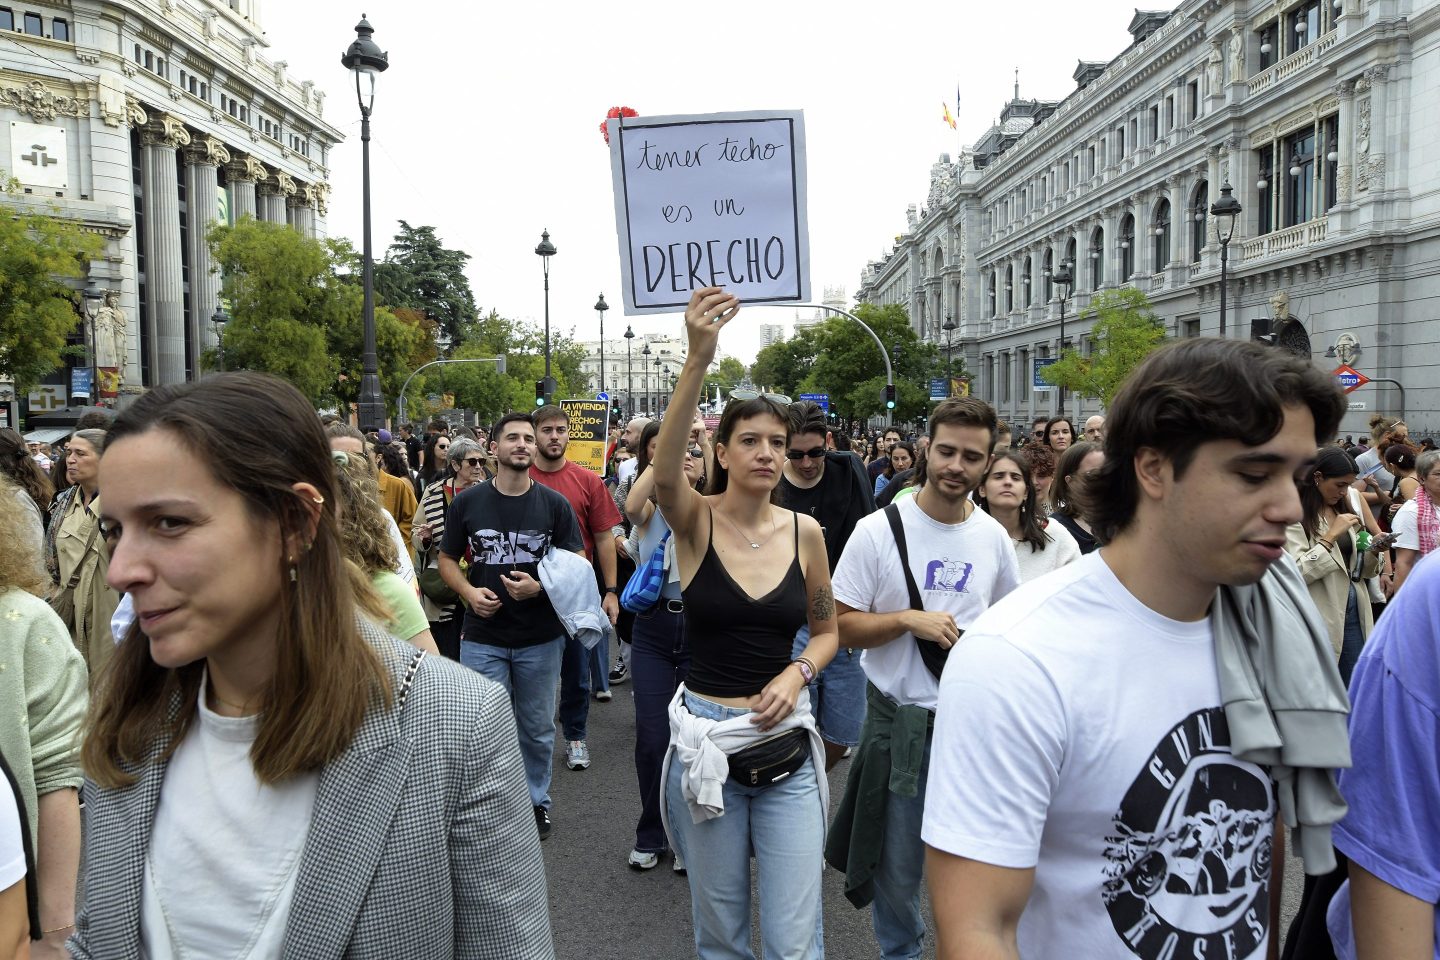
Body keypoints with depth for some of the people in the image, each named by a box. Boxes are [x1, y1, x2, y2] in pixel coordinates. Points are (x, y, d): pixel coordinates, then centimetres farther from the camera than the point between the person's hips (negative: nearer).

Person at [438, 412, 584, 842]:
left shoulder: (554, 503, -2)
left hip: (541, 637, 1)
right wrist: (469, 592, -13)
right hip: (482, 636, 0)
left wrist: (538, 586, -18)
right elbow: (447, 559, 7)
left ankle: (537, 800, 33)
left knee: (537, 728, 13)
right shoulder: (467, 502, -1)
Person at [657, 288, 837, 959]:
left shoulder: (804, 532, 0)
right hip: (705, 740, -1)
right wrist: (698, 359, -43)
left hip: (786, 744, 1)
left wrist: (797, 672, -10)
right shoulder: (695, 522, -8)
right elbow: (665, 472, -32)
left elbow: (827, 630, 12)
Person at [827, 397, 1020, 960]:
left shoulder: (993, 537, 1)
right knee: (898, 869, 13)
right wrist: (909, 620, -21)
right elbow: (841, 626, -9)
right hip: (901, 721, -2)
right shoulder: (878, 531, -10)